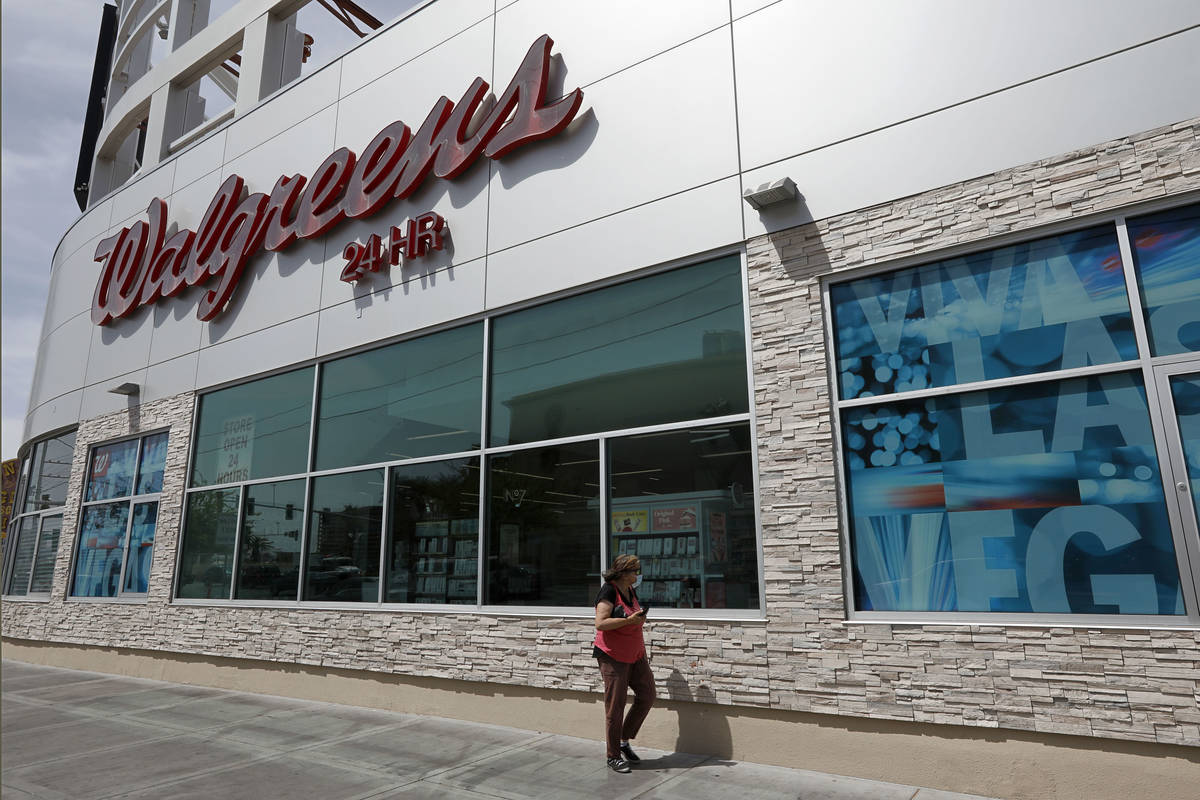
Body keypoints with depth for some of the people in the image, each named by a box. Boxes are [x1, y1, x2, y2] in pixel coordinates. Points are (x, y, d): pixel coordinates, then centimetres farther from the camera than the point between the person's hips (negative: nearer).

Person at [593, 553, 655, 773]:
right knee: (615, 705, -1)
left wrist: (640, 619, 10)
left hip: (635, 654, 8)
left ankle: (623, 740, 21)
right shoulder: (609, 591, -15)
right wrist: (629, 620, -27)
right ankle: (613, 756, 12)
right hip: (613, 656, -8)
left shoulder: (630, 590, 10)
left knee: (647, 695, 6)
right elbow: (600, 623, -24)